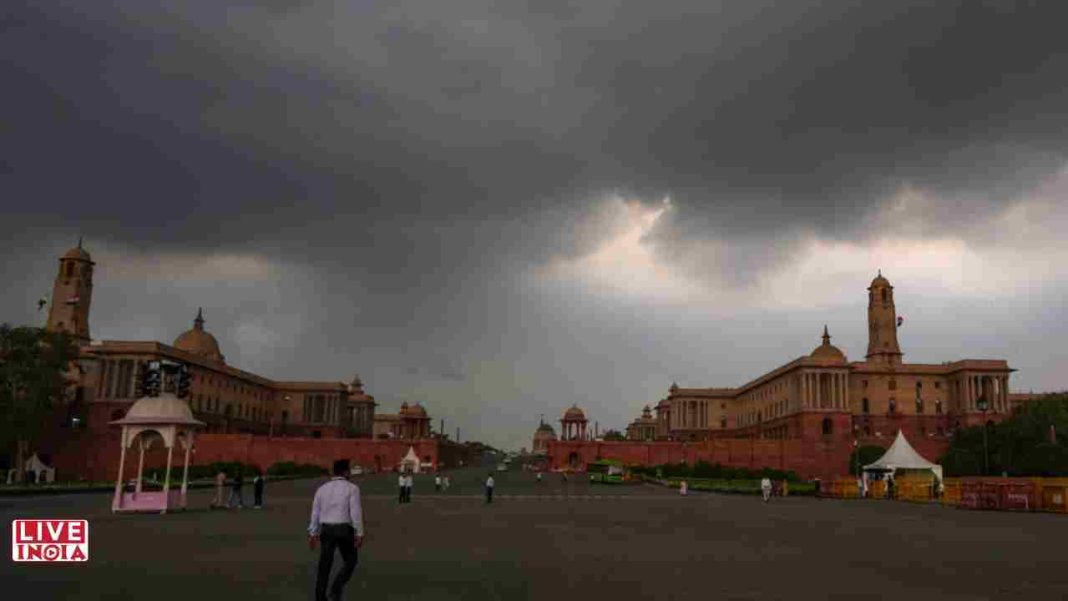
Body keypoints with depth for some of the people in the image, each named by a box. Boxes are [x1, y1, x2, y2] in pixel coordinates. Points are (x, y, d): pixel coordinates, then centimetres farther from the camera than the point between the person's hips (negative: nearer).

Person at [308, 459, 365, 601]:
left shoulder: (322, 489, 6)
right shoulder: (352, 488, -7)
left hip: (326, 530, 4)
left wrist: (313, 534, 17)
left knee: (325, 564, 13)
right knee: (350, 561, 14)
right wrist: (360, 534, -10)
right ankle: (336, 588, -5)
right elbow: (356, 512, -14)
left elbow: (315, 513, 9)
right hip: (344, 530, -4)